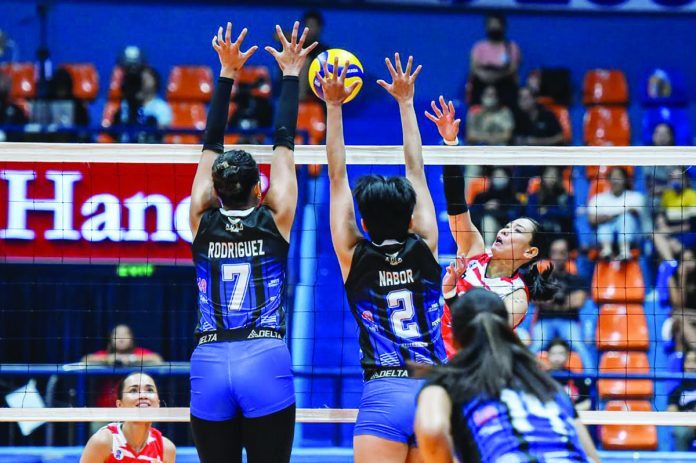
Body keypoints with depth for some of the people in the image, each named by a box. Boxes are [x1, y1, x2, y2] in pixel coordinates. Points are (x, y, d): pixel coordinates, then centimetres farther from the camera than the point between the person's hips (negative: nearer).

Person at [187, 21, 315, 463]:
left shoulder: (203, 223, 7)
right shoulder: (274, 220, 3)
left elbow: (211, 144, 16)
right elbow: (284, 143, 11)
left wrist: (227, 73, 21)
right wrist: (291, 73, 20)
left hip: (209, 366, 2)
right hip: (266, 362, -2)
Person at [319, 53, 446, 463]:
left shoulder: (355, 257, 2)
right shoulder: (425, 251, 6)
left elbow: (338, 178, 8)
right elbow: (416, 171, 15)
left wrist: (334, 106, 12)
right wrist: (405, 102, 23)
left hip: (383, 395, -2)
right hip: (435, 392, 2)